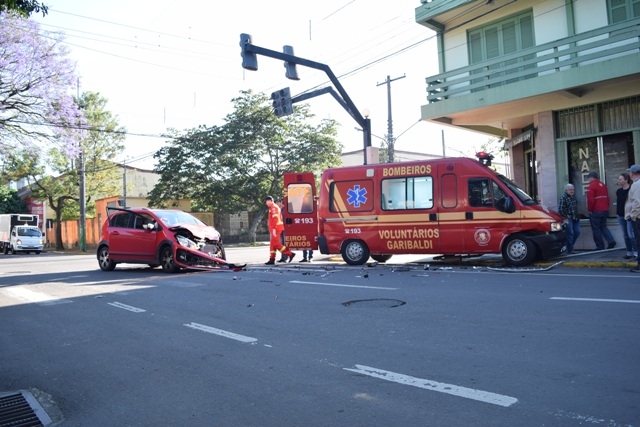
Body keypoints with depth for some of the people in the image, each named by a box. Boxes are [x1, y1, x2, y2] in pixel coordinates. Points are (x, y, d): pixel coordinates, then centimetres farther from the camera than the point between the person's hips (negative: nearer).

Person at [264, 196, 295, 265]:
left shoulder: (273, 207, -11)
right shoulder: (275, 207, 21)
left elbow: (275, 218, -21)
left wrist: (274, 229, -25)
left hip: (275, 229, -10)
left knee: (276, 244, -11)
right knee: (272, 244, 10)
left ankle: (290, 254, -10)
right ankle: (272, 259, 11)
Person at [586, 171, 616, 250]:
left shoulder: (591, 186, -13)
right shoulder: (603, 185, 13)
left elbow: (590, 200, -19)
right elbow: (607, 198, 16)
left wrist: (590, 210, -7)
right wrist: (606, 207, 20)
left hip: (595, 211, -8)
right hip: (605, 210, 8)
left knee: (596, 229, 1)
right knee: (603, 227, 18)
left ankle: (600, 247, 2)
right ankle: (611, 241, -2)